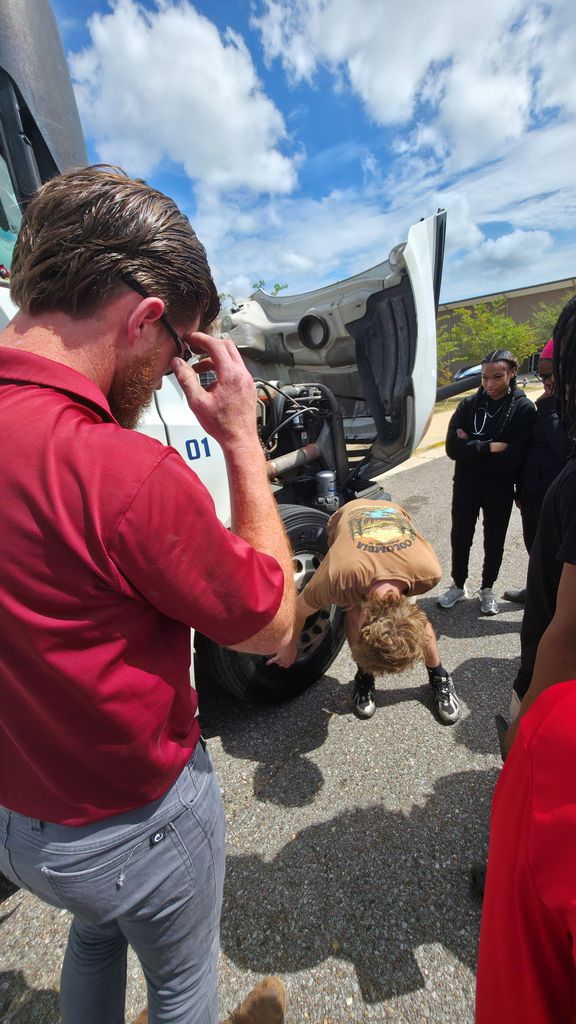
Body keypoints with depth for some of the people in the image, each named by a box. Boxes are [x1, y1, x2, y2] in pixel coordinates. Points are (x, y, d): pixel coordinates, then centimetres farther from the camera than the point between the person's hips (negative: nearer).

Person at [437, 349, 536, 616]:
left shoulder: (524, 408, -10)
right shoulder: (469, 404, -4)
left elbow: (513, 457, -19)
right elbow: (452, 447, -14)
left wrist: (472, 447, -15)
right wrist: (489, 447, -22)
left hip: (500, 489, -1)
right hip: (465, 485, 2)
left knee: (494, 541, 14)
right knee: (459, 537, 12)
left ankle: (487, 589, 35)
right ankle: (458, 585, 33)